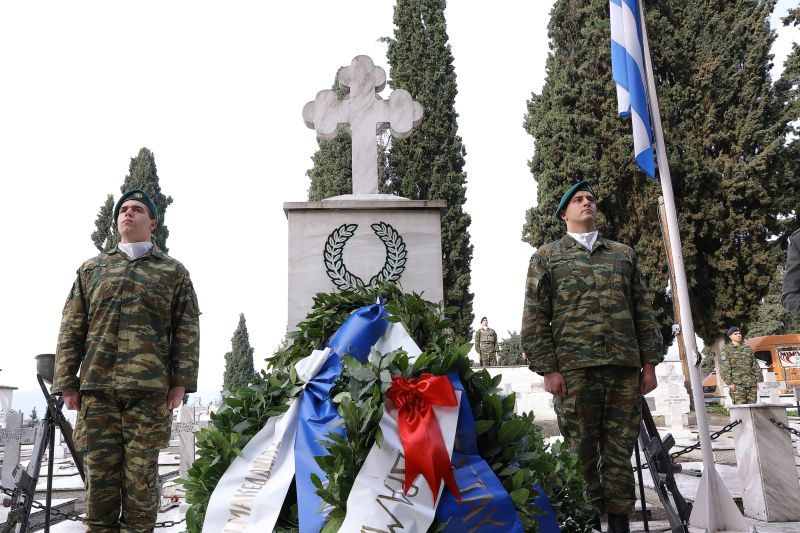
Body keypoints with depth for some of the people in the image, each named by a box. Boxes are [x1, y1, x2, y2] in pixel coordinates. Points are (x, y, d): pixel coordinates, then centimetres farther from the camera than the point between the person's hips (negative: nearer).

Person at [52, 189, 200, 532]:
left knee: (141, 473, 0)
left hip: (149, 388, -2)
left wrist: (181, 381, -4)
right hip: (96, 387, 2)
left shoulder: (173, 272, 12)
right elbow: (71, 330, 13)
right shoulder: (91, 269, 18)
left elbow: (187, 331, 6)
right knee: (99, 469, 4)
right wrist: (67, 382, 4)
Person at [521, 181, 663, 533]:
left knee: (620, 451, 5)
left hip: (625, 367, 3)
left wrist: (650, 362, 7)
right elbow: (535, 318, 2)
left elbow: (642, 311, 16)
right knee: (582, 452, 1)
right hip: (574, 368, -3)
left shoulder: (623, 254, 20)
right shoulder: (547, 257, 10)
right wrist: (547, 369, -7)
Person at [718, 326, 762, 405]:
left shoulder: (748, 348, 18)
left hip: (751, 383, 5)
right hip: (737, 383, -5)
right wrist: (729, 383, -14)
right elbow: (724, 368, -6)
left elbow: (755, 365, 18)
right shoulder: (726, 350, 2)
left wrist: (758, 380, 10)